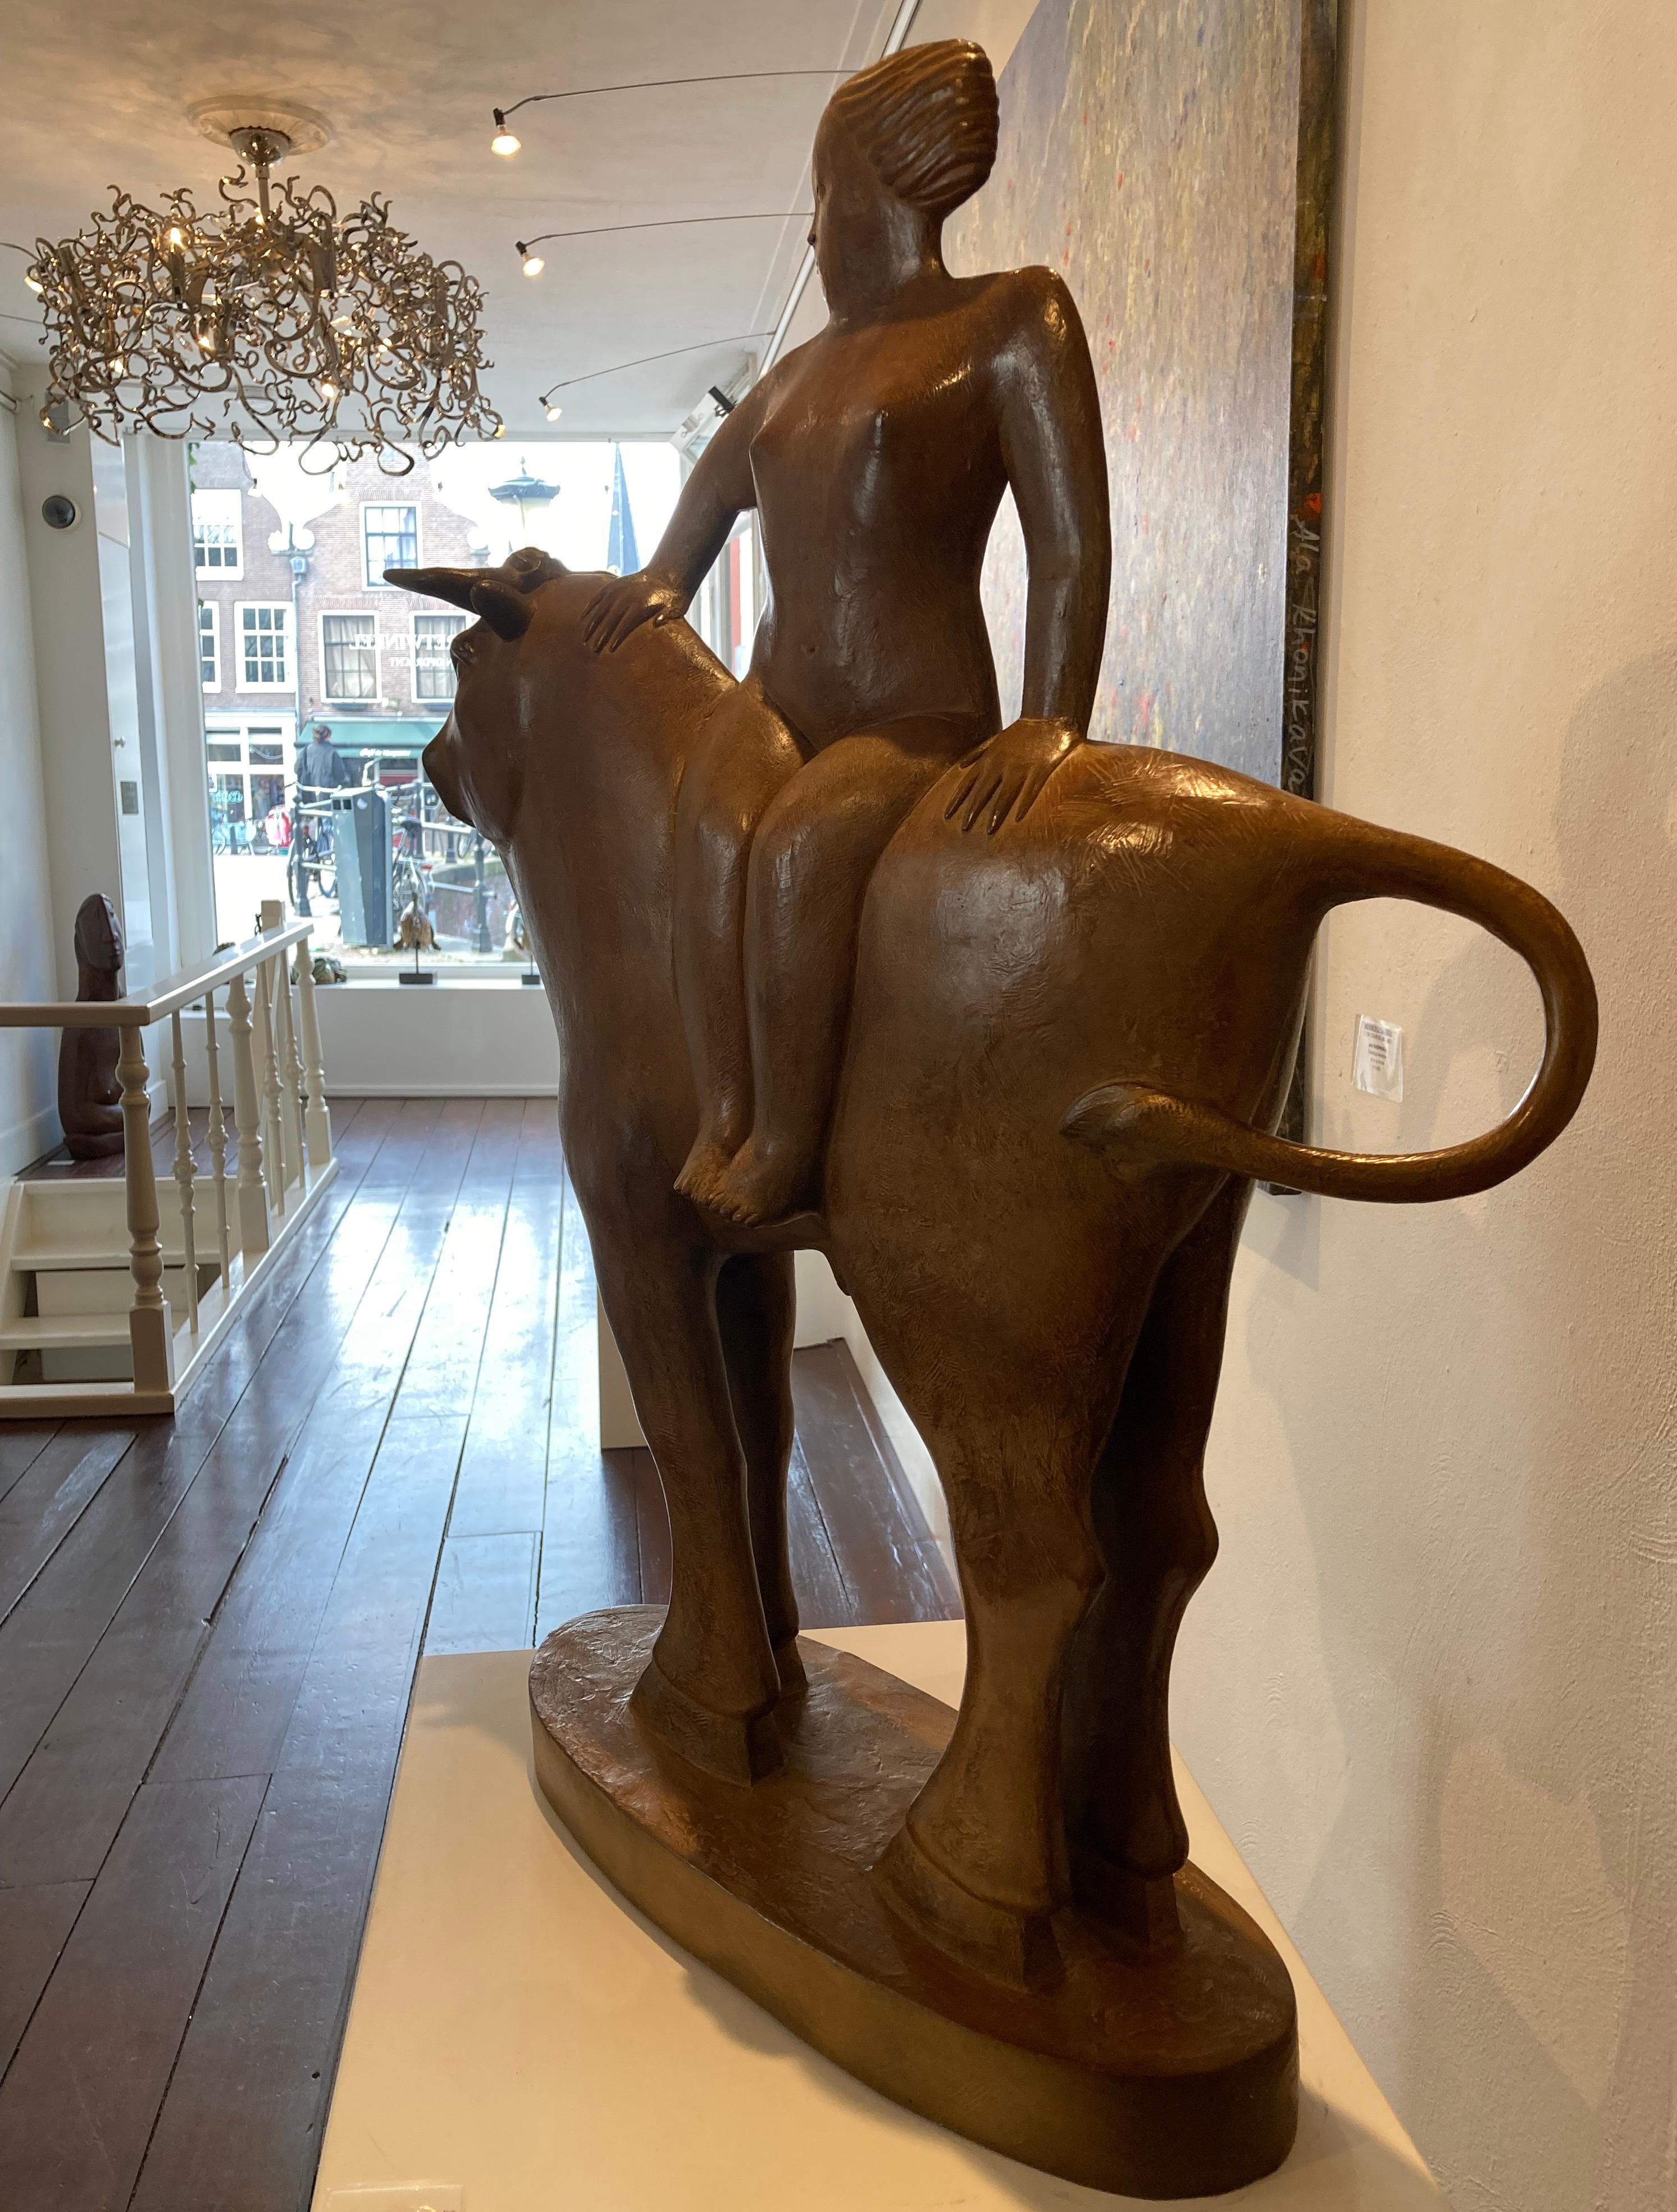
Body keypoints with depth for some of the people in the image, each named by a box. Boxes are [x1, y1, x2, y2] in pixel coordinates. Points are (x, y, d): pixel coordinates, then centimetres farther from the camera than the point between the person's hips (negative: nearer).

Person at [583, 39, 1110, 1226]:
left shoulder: (1014, 320, -1)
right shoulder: (799, 374, 21)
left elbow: (1073, 541, -11)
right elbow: (717, 479, 44)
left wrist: (1051, 724, -21)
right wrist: (669, 575, 32)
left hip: (917, 727, -5)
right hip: (778, 705, 6)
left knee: (798, 842, -37)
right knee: (717, 822, -31)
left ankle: (786, 1142, -23)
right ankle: (720, 1115, -26)